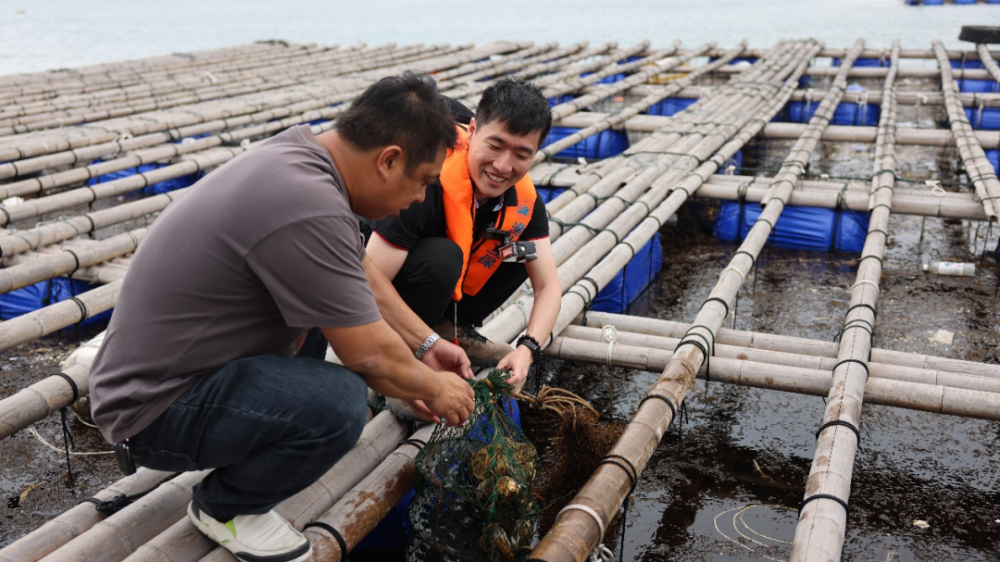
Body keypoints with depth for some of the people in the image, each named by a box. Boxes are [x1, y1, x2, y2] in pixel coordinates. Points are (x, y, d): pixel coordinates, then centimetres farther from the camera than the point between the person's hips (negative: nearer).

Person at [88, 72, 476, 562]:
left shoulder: (299, 153, -1)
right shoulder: (309, 209, -31)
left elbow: (362, 274, 13)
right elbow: (371, 357, -22)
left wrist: (426, 343, 14)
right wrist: (434, 388, -3)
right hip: (153, 411, -9)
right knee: (338, 403, -30)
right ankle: (224, 507, -1)